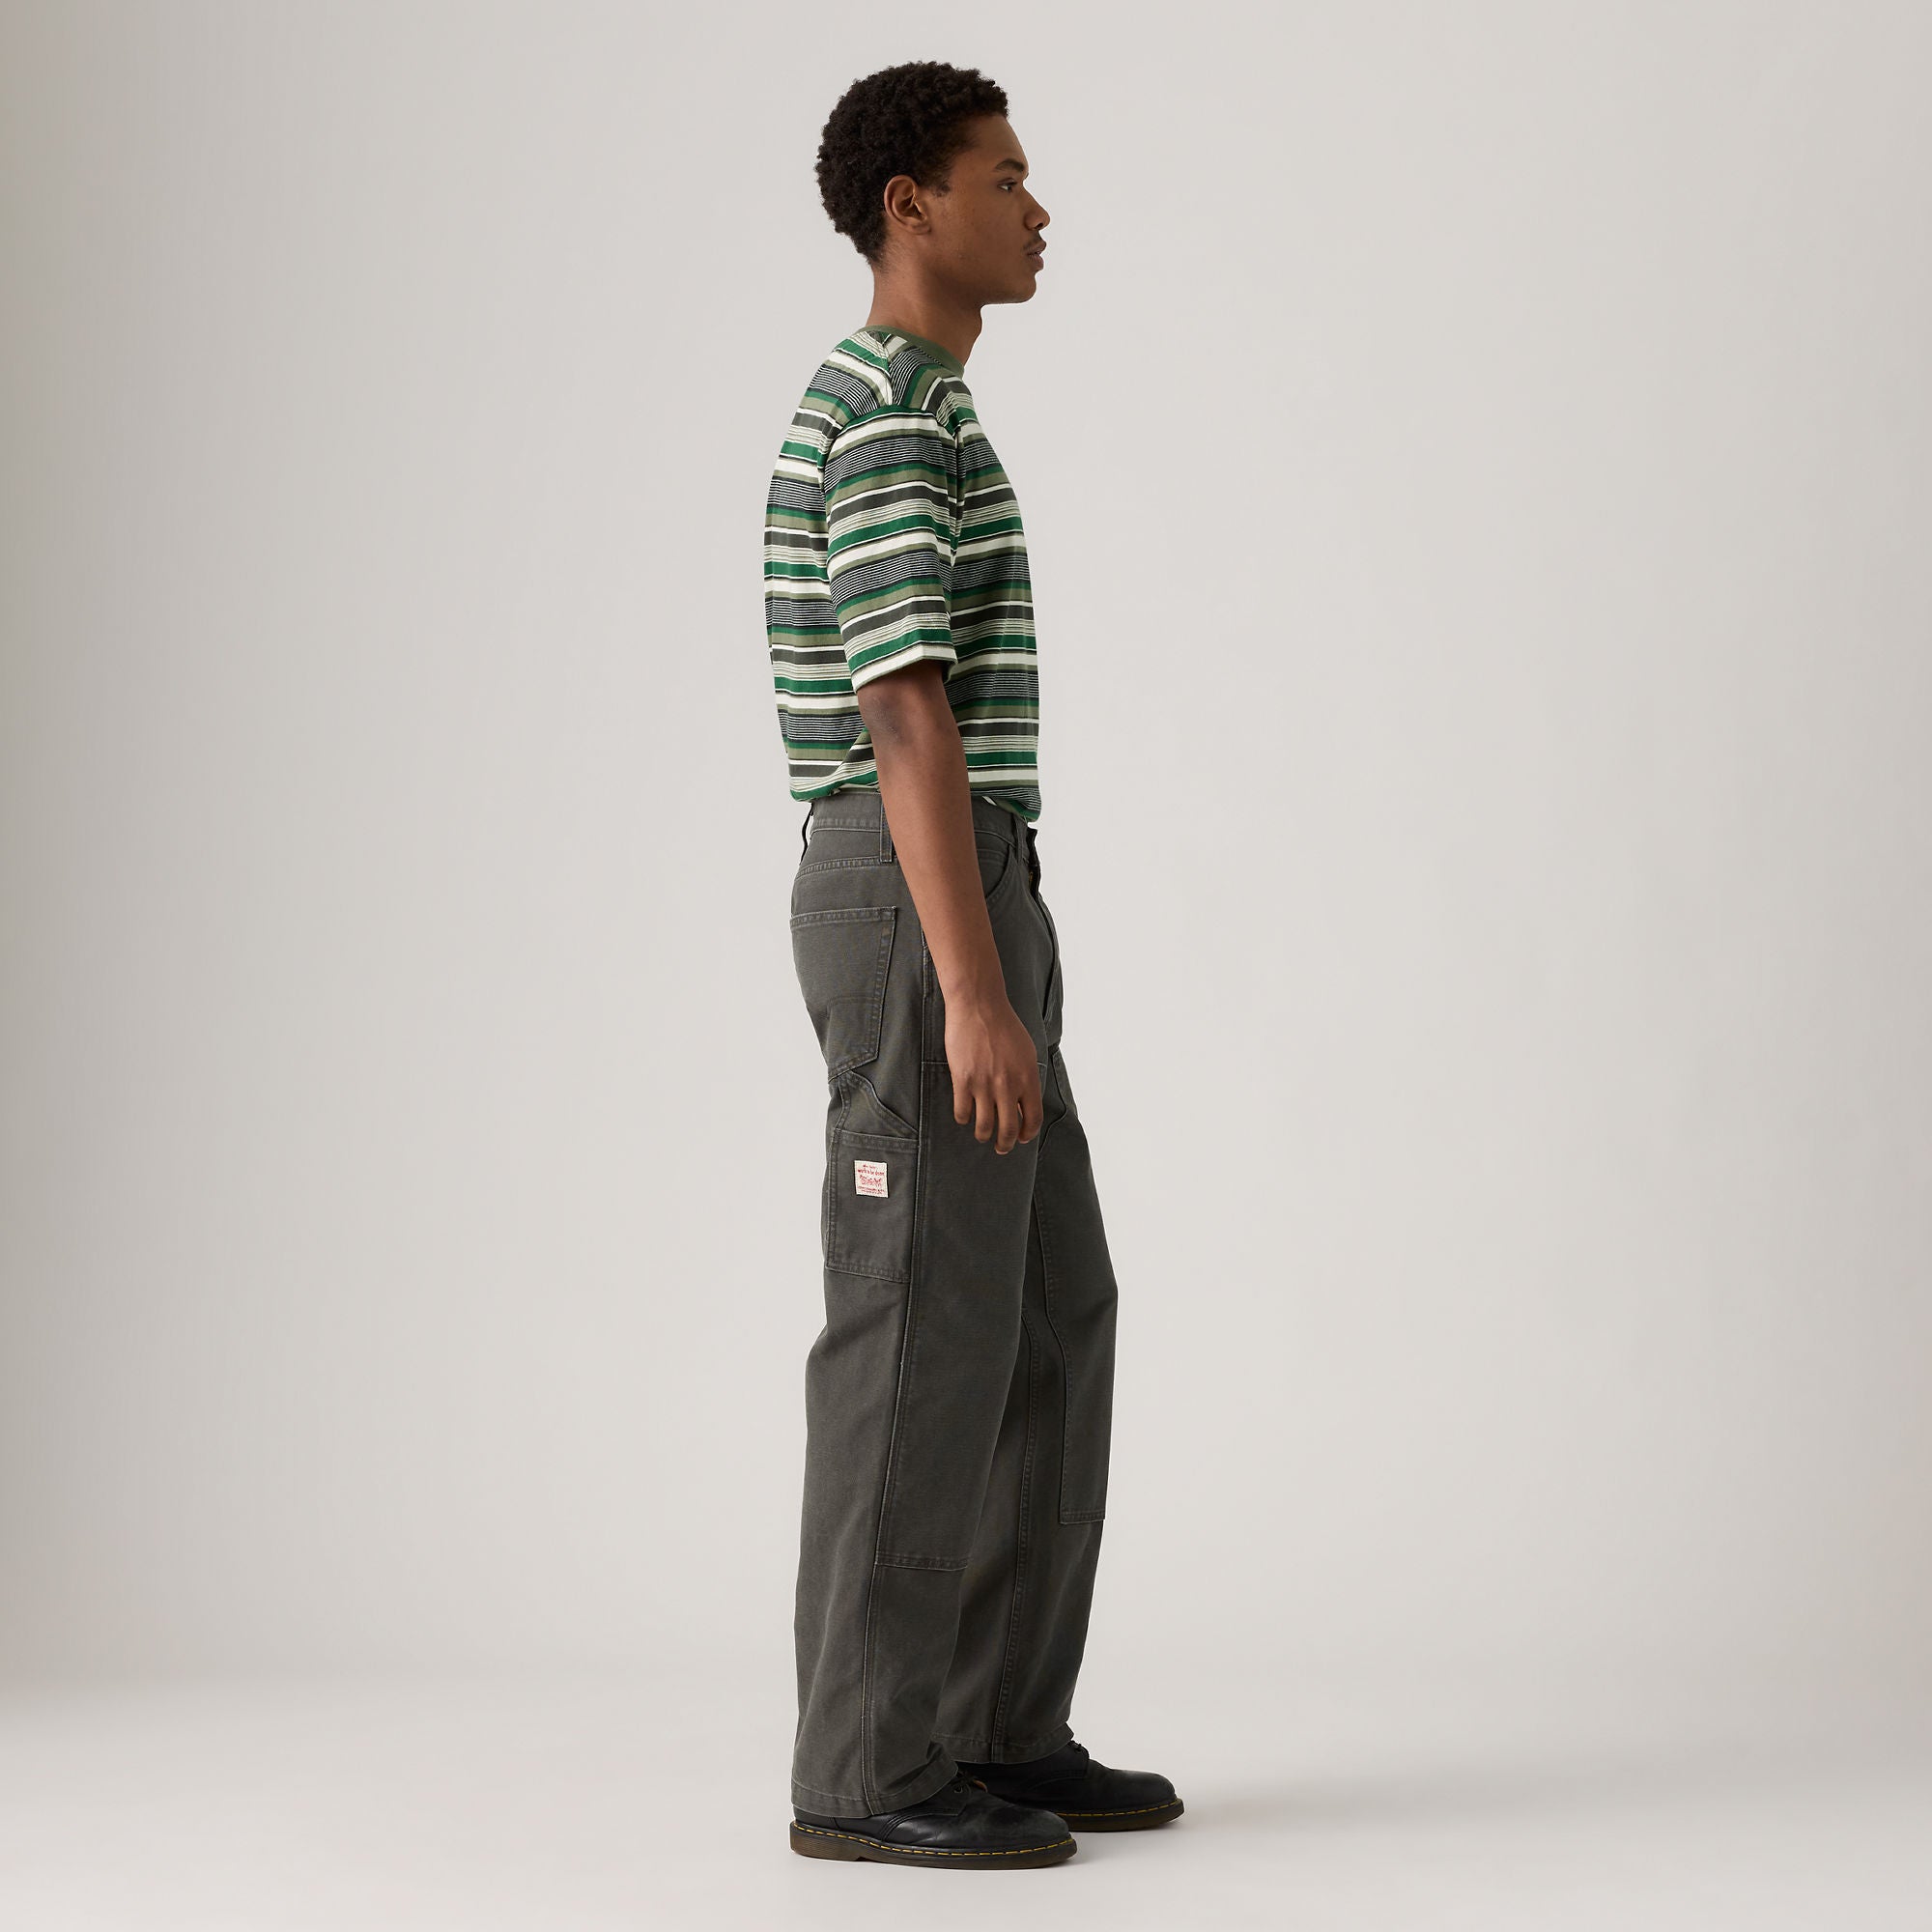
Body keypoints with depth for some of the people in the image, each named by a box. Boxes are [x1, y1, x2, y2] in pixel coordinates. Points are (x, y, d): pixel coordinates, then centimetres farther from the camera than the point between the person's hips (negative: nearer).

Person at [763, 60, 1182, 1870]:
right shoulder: (889, 421, -14)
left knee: (1052, 1317, 11)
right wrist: (981, 996, -24)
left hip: (962, 916, 10)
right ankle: (871, 1768, 2)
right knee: (925, 1331, -6)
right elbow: (909, 720, -21)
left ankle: (1000, 1730, 16)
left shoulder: (905, 417, 20)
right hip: (927, 919, -10)